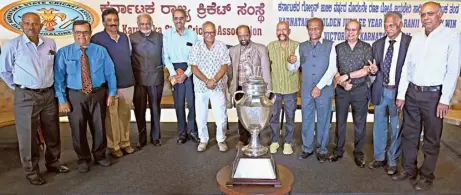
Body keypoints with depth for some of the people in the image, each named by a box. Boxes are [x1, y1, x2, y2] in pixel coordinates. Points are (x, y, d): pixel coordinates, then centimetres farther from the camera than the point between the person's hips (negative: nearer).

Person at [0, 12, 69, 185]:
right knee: (28, 135, 6)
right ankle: (31, 171, 21)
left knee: (52, 132, 15)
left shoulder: (50, 44, 3)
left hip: (49, 94, 4)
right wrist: (18, 86, 2)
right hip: (26, 96, -3)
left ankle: (53, 162, 34)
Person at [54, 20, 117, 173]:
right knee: (78, 129, 9)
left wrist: (112, 93, -2)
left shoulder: (101, 51, 1)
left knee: (99, 127, 12)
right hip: (75, 96, -1)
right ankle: (83, 159, 29)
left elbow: (110, 73, 3)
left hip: (98, 94, 1)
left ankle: (100, 156, 33)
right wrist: (62, 100, -10)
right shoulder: (63, 53, -3)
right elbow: (59, 78, -5)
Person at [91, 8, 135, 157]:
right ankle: (113, 146, 19)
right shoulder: (97, 39, -7)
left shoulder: (125, 37, 8)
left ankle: (125, 142, 27)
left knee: (125, 115, 12)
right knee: (111, 116, 4)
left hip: (128, 83, 5)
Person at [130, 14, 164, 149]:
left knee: (155, 108, 10)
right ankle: (142, 138, 20)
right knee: (139, 109, 6)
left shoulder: (160, 37, 3)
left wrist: (160, 67, 3)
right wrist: (133, 72, -4)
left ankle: (155, 136, 24)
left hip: (156, 78, 1)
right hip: (139, 79, 0)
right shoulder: (132, 38, 0)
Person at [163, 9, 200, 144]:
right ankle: (182, 132, 17)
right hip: (175, 71, 1)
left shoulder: (192, 35, 1)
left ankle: (192, 131, 15)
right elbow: (165, 56, 1)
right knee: (179, 103, 6)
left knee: (192, 102, 0)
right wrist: (173, 73, -9)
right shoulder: (167, 34, 2)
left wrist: (186, 74, -9)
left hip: (190, 70, 0)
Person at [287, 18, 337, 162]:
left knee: (323, 121, 8)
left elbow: (332, 69, -10)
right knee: (307, 121, 11)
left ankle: (322, 150, 23)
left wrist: (319, 86, -15)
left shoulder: (330, 45, -2)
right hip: (306, 90, 3)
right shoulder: (301, 47, 6)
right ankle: (307, 148, 26)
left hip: (324, 90, -2)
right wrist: (291, 62, -16)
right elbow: (293, 69, 8)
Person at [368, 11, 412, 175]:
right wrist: (373, 70, -9)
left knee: (396, 128, 7)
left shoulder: (411, 42, -7)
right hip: (380, 90, 4)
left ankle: (392, 161, 24)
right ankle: (379, 158, 29)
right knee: (379, 126, 13)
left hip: (398, 91, -4)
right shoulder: (377, 44, 7)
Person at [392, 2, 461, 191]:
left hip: (433, 94, -5)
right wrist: (401, 94, 5)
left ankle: (427, 175, 22)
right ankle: (409, 169, 28)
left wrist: (445, 99, -15)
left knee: (431, 138, 8)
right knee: (409, 134, 13)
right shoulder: (416, 38, 8)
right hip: (412, 92, 5)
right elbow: (406, 67, 8)